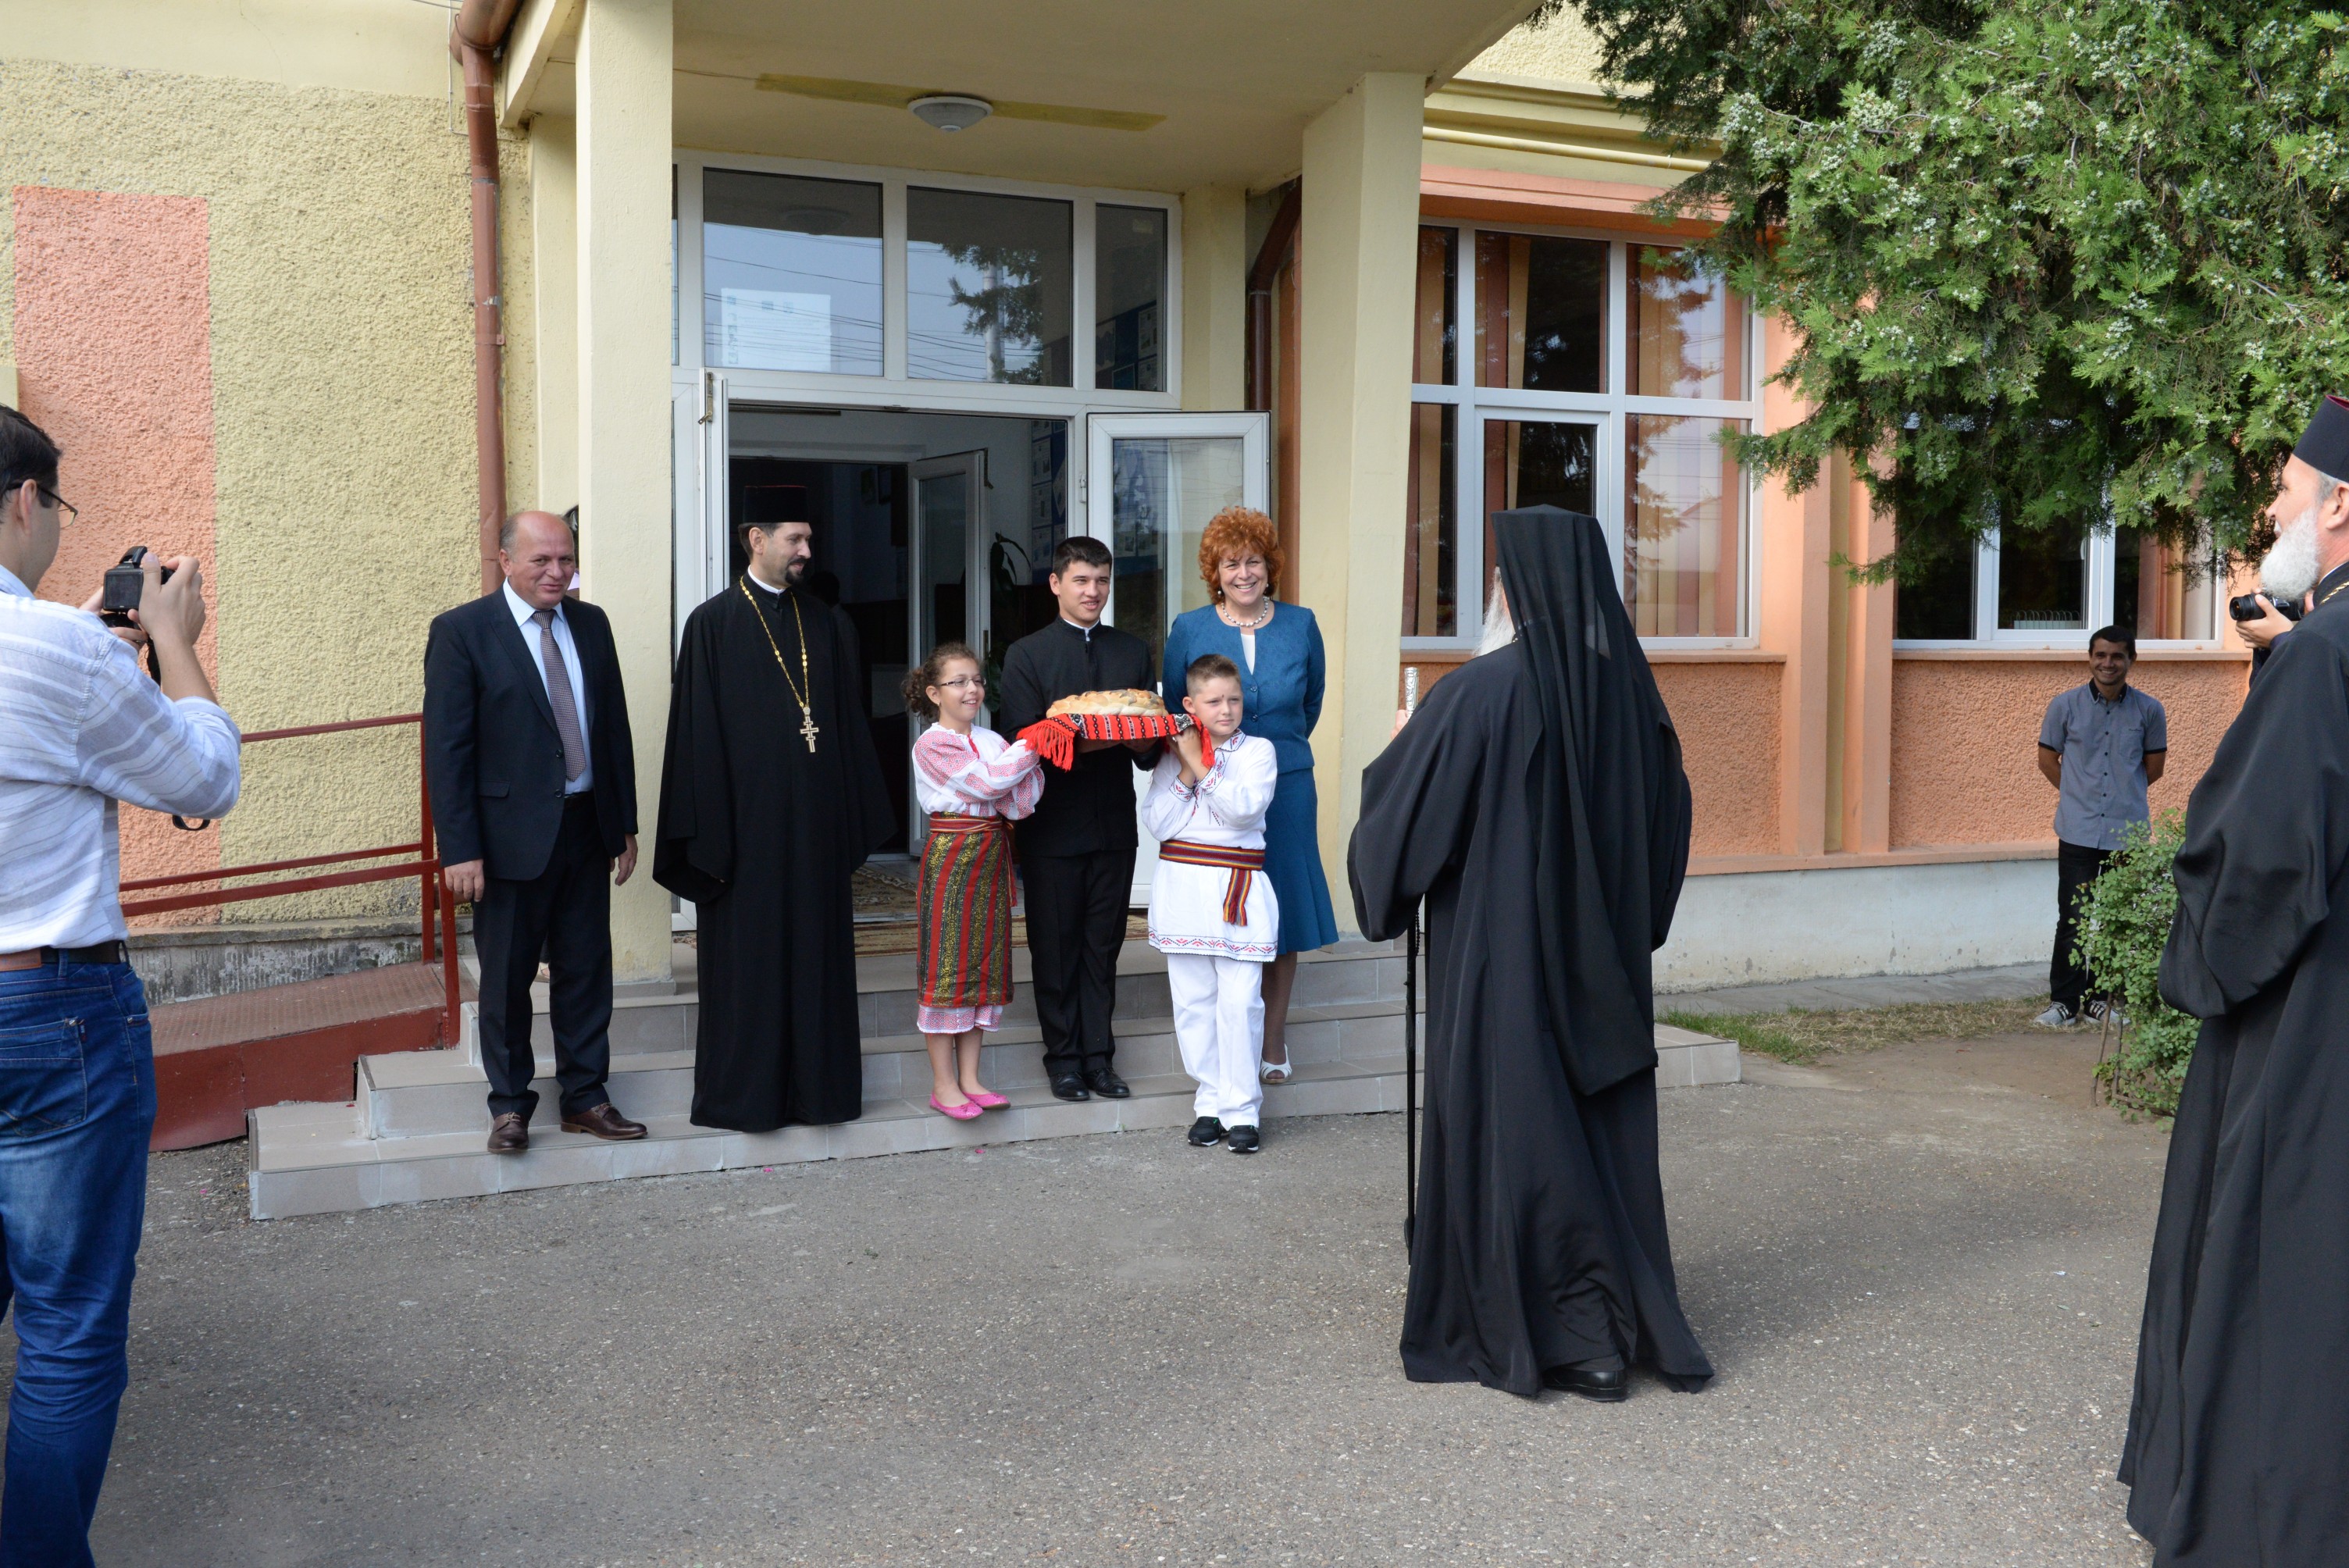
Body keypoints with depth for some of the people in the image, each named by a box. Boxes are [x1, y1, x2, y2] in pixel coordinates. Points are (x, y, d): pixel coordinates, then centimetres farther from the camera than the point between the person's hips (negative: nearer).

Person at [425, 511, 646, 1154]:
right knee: (507, 978, 7)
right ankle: (510, 1107, 21)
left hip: (586, 828, 5)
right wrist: (459, 849, -14)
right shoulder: (461, 631, -7)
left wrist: (625, 824, 9)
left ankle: (585, 1098, 23)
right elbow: (446, 748, -9)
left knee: (586, 971, 11)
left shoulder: (591, 624, 8)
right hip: (512, 833, -4)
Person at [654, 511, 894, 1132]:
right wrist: (708, 834, -11)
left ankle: (816, 1080, 19)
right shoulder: (713, 625, -3)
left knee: (818, 950, 9)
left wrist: (858, 817, 6)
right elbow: (698, 733, -6)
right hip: (748, 819, -4)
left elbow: (851, 724, 12)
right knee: (748, 955, 4)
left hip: (818, 822, 4)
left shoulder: (828, 626, 10)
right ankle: (745, 1093, 14)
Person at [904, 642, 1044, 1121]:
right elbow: (987, 782, -18)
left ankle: (970, 1079, 16)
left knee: (983, 963, 9)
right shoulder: (932, 744, -8)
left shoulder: (991, 740, 12)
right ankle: (943, 1085, 4)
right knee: (946, 965, -3)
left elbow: (1019, 801, 2)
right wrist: (1033, 744, -13)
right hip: (950, 856, -7)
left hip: (991, 857, 7)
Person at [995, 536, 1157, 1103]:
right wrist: (1078, 743, -24)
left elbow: (1152, 744, 9)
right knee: (1054, 947, 4)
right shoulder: (1026, 654, 0)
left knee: (1103, 947, 9)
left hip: (1113, 823, 3)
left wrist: (1144, 742, -14)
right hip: (1053, 824, -3)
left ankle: (1098, 1057, 17)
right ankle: (1064, 1058, 15)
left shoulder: (1132, 651, 12)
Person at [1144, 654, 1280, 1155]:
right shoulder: (1173, 755, 9)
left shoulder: (1258, 751, 3)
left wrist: (1201, 764, -10)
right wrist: (1184, 773, -8)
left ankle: (1241, 1108, 3)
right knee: (1192, 1000, 6)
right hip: (1183, 885, 3)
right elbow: (1157, 824, -1)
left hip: (1238, 890, -3)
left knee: (1240, 1000, -6)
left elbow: (1244, 806, -14)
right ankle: (1210, 1101, 16)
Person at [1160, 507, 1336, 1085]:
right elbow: (1174, 711, 11)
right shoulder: (1188, 630, -1)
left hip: (1287, 787, 2)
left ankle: (1273, 1042, 18)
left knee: (1283, 909, 6)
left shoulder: (1300, 624, 3)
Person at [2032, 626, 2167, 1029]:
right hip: (2078, 833, -1)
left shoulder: (2149, 710, 2)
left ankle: (2099, 1000, 19)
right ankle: (2064, 1002, 6)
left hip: (2128, 834, 2)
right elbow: (2047, 758, 12)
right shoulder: (2065, 705, 0)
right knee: (2072, 920, -3)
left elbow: (2154, 766, 15)